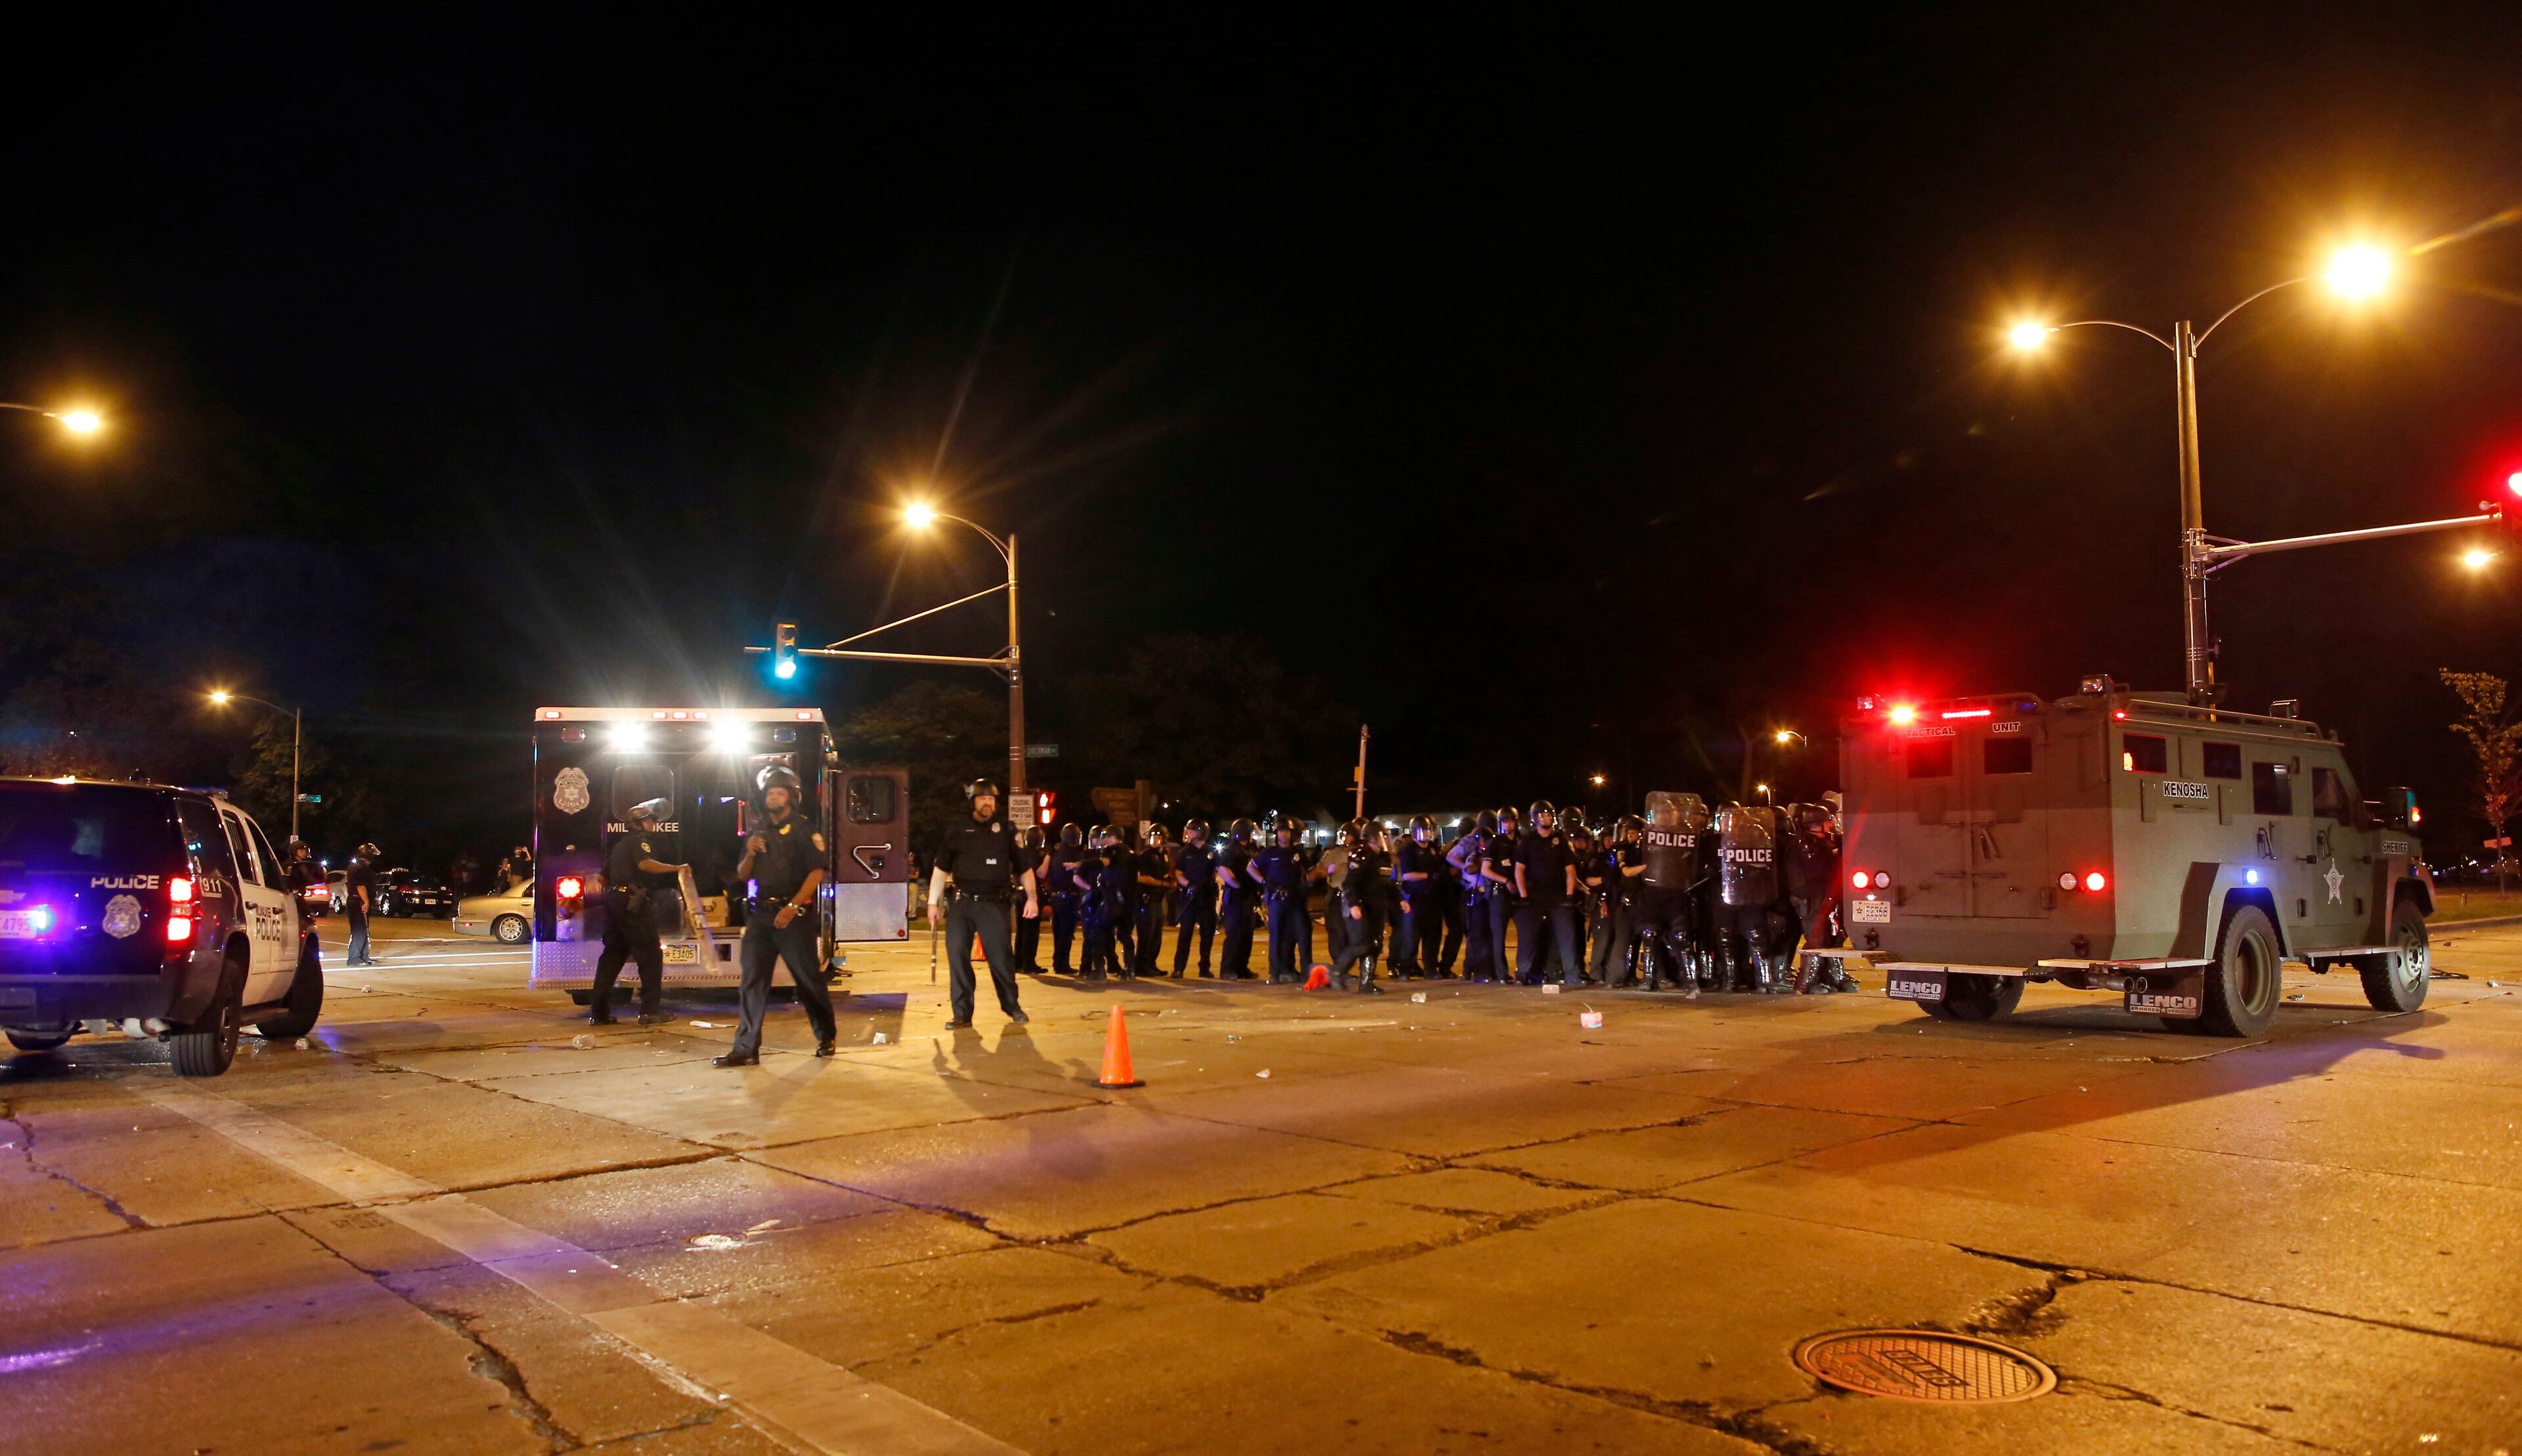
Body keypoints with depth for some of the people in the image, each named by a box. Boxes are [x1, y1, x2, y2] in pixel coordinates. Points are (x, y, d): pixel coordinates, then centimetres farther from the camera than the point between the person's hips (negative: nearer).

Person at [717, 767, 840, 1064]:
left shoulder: (804, 830, -3)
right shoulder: (759, 832, 15)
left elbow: (816, 873, -12)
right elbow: (743, 875, 18)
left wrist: (792, 907, -20)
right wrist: (750, 854, -4)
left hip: (794, 914, -5)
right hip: (760, 914, 5)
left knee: (808, 978, 2)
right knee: (752, 980, -1)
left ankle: (826, 1037, 19)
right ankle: (746, 1048, -1)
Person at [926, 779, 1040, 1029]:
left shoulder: (1007, 831, 5)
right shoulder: (957, 832, 8)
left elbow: (1024, 868, 8)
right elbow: (941, 869, 13)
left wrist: (1032, 897, -2)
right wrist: (933, 902, 10)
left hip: (993, 905, -2)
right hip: (961, 904, 2)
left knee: (1000, 956, -2)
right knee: (957, 957, -1)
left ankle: (1012, 1006, 17)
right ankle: (962, 1015, 6)